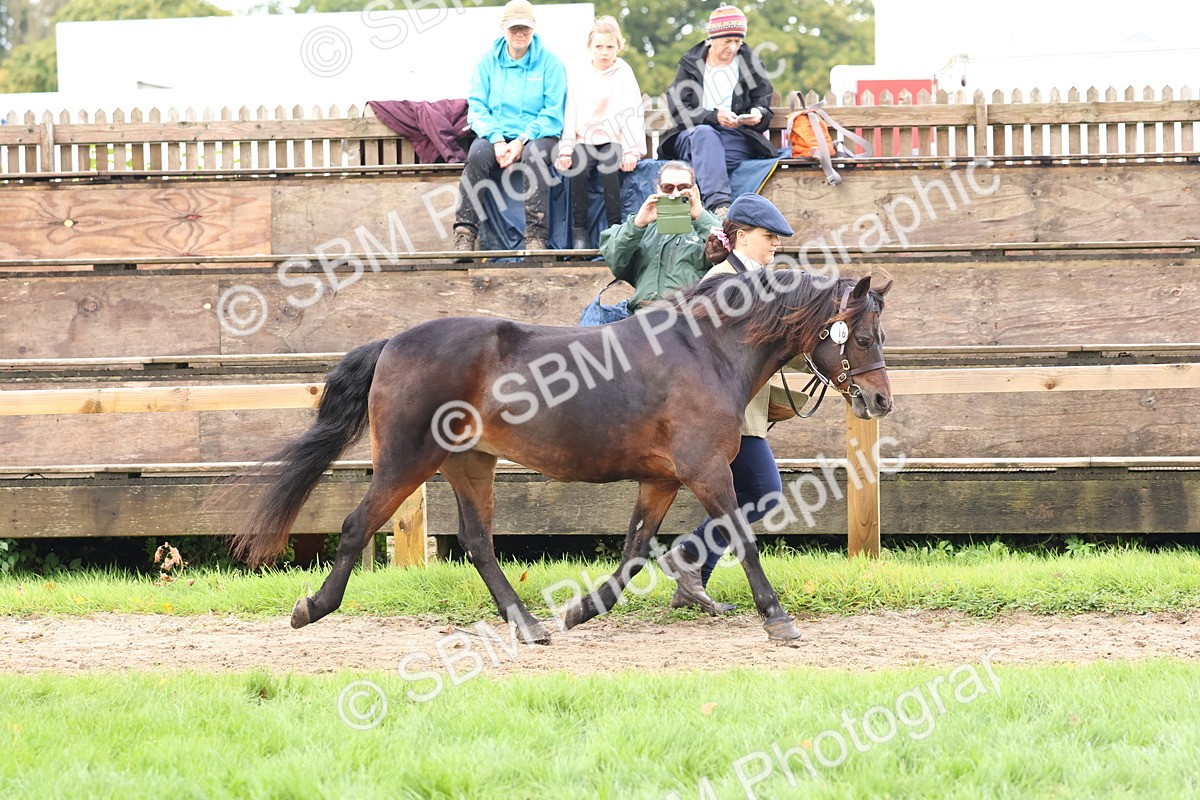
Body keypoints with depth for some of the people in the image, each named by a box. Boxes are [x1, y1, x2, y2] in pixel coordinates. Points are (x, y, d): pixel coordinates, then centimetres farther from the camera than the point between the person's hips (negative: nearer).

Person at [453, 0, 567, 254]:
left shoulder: (549, 63, 2)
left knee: (534, 155, -36)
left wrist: (522, 141, -16)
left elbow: (553, 114, -3)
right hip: (496, 134, 2)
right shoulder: (489, 61, 8)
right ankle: (465, 232, -35)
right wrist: (497, 140, -14)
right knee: (478, 154, -31)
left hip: (536, 135, -2)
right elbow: (477, 108, 3)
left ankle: (535, 237, -38)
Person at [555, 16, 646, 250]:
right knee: (577, 169, -30)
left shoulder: (624, 75, 6)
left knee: (608, 169, -33)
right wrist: (565, 150, -9)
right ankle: (580, 231, -23)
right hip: (584, 141, 2)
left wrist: (631, 151, -15)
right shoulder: (577, 77, 12)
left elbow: (632, 115, -2)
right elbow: (570, 116, 6)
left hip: (613, 142, -2)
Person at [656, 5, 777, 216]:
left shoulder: (750, 64, 14)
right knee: (705, 133, -39)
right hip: (693, 136, -1)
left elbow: (763, 102, 14)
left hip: (737, 138, 1)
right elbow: (680, 111, -1)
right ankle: (719, 203, -56)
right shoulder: (690, 64, 10)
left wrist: (758, 114, -12)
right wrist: (714, 116, -19)